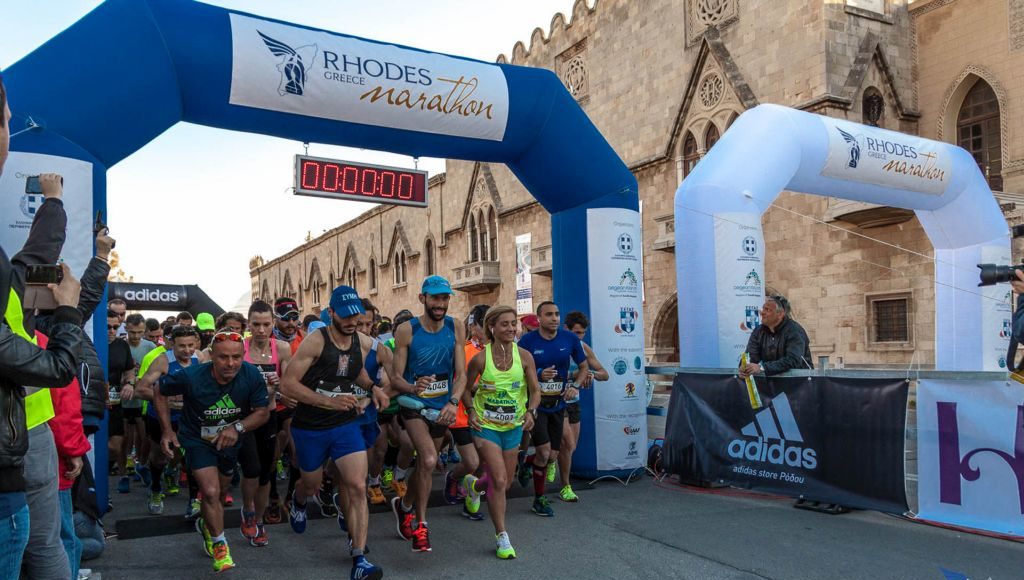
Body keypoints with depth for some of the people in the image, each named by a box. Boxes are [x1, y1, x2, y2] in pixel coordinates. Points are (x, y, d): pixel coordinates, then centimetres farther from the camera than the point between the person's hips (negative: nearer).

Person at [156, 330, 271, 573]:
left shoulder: (252, 376, -27)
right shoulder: (191, 376, -30)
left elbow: (263, 412, -17)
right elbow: (161, 393, -10)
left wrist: (238, 428, -33)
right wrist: (167, 430, -15)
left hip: (229, 442, 3)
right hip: (197, 440, -3)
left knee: (215, 492, 22)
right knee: (211, 492, -18)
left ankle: (206, 524, 55)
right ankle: (219, 544, 7)